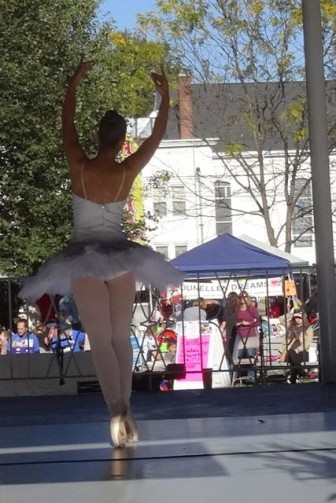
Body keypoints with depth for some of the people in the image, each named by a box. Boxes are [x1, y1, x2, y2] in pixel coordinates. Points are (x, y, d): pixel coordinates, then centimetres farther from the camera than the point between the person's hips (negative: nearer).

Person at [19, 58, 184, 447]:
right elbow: (158, 135, 4)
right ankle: (124, 409, 10)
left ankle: (116, 411, -22)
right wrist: (164, 95, 13)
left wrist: (75, 81, 13)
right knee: (121, 337, 12)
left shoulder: (78, 166, -10)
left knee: (100, 340, -5)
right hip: (119, 256, 1)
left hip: (84, 258, -1)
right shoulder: (127, 171, -8)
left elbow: (67, 122, 3)